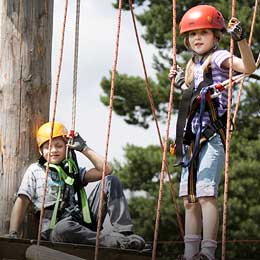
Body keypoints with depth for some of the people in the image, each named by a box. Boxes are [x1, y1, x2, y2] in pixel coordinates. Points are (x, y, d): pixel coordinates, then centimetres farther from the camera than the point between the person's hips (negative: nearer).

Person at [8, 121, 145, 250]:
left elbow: (106, 170, 12)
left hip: (83, 222, 5)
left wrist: (83, 148, 12)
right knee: (63, 228, -44)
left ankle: (124, 234, -23)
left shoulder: (73, 170, 22)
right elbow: (22, 202, 4)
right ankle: (114, 241, -42)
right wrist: (13, 233, -9)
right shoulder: (35, 170, 12)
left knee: (110, 181, -5)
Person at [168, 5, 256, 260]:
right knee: (189, 198, 8)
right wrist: (180, 83, 26)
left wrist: (240, 38, -34)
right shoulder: (192, 66, 21)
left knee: (206, 193, -18)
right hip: (192, 137, 9)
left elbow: (248, 67, -22)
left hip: (212, 135, -9)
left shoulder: (218, 57, -3)